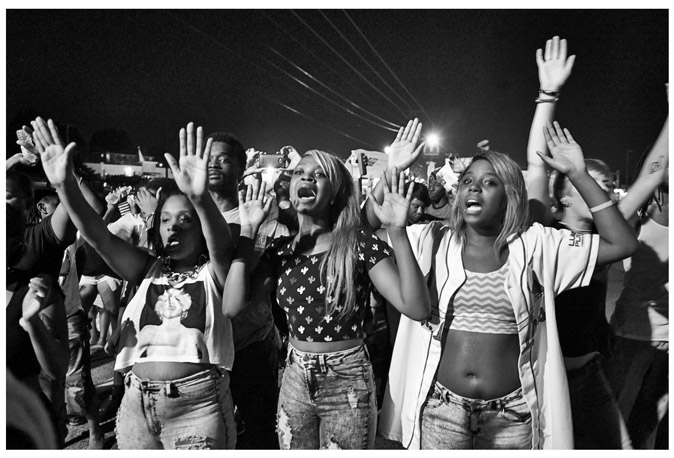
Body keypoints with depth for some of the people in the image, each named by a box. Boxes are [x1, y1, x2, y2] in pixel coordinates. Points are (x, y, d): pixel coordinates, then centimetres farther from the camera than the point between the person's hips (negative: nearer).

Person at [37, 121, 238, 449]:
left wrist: (200, 197, -42)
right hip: (137, 403, 4)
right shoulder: (150, 270, 8)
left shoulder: (212, 273, -2)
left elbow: (222, 247, -24)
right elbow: (99, 237, -3)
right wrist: (65, 185, -18)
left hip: (198, 405, -3)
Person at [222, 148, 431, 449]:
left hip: (348, 384, -4)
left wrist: (397, 231, -31)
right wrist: (248, 230, -11)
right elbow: (233, 303, -11)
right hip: (294, 382, 4)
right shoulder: (282, 249, 0)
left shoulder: (359, 243, -13)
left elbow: (417, 308, -22)